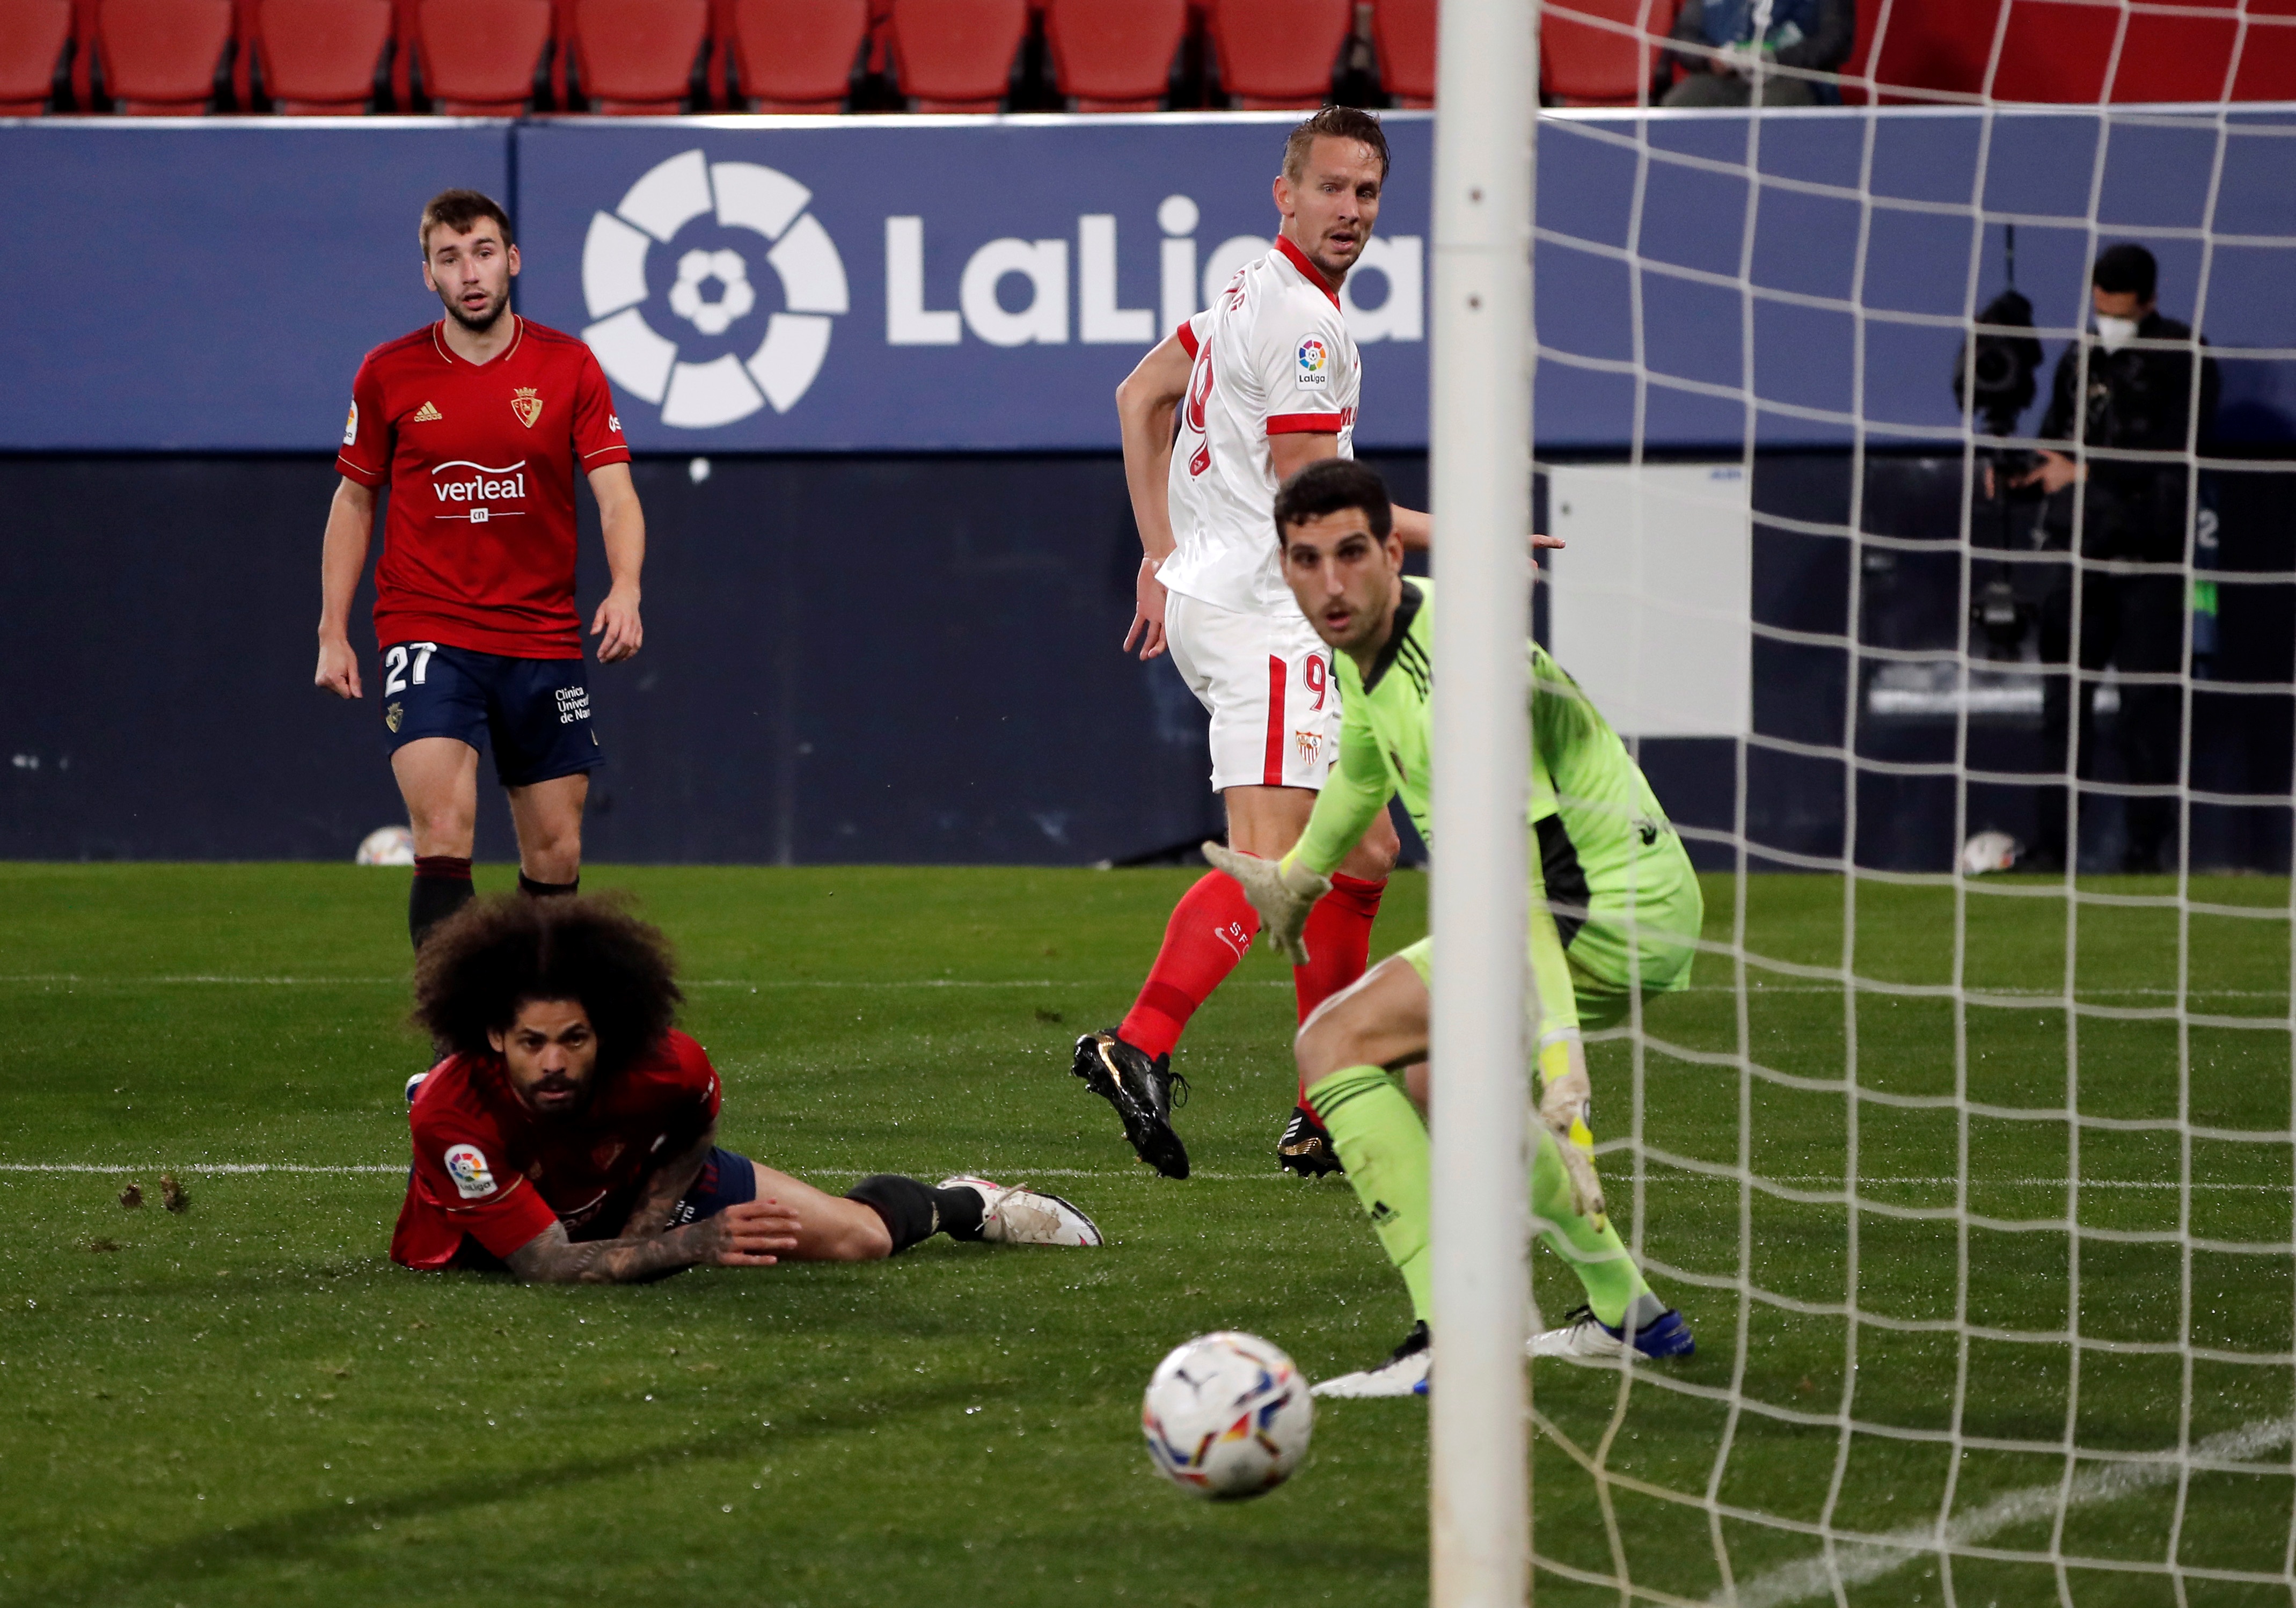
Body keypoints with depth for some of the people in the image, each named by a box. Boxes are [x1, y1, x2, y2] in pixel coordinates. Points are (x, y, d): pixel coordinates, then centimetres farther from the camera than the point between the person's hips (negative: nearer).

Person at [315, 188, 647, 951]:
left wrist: (625, 589, -24)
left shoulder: (568, 367, 1)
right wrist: (333, 633, 5)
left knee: (557, 854, 6)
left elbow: (615, 494, -5)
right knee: (444, 832, -20)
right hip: (427, 635, -2)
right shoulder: (389, 373, 1)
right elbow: (354, 500, 11)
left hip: (544, 640, 2)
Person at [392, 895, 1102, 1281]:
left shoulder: (664, 1068, -37)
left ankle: (963, 1203, 32)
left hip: (637, 1178, 1)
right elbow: (545, 1266, -45)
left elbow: (696, 1124, -9)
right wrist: (690, 1245, -53)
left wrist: (644, 1227, -21)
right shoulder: (454, 1112, -46)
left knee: (860, 1238, -3)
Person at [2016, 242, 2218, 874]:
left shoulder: (2184, 358, -3)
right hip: (2082, 549, 5)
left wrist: (2086, 471, -16)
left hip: (2151, 555, -5)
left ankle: (2151, 839, 0)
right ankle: (2053, 840, 4)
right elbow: (2056, 439, 22)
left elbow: (2179, 452, -13)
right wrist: (2017, 469, 0)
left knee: (2149, 702, -5)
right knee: (2064, 698, 2)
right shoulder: (2080, 358, 16)